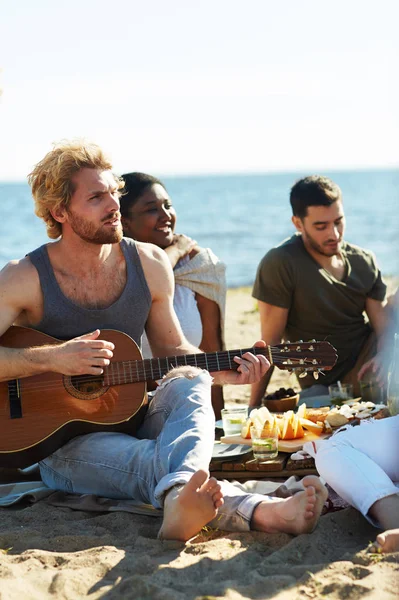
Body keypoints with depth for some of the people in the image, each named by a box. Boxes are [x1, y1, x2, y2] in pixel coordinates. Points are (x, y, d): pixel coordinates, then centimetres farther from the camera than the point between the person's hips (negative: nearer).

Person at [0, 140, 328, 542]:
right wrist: (52, 358, -28)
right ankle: (262, 512, -63)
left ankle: (180, 499, -61)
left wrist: (221, 371, -5)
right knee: (148, 458, -35)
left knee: (190, 382, -29)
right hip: (63, 444, -4)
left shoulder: (149, 264, 4)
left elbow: (172, 350, 15)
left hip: (130, 423, 4)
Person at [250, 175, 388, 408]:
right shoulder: (279, 264, -16)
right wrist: (254, 407, -16)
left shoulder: (365, 262, 2)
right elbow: (270, 343, -14)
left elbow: (382, 326, -4)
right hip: (326, 384, -5)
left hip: (368, 358, 6)